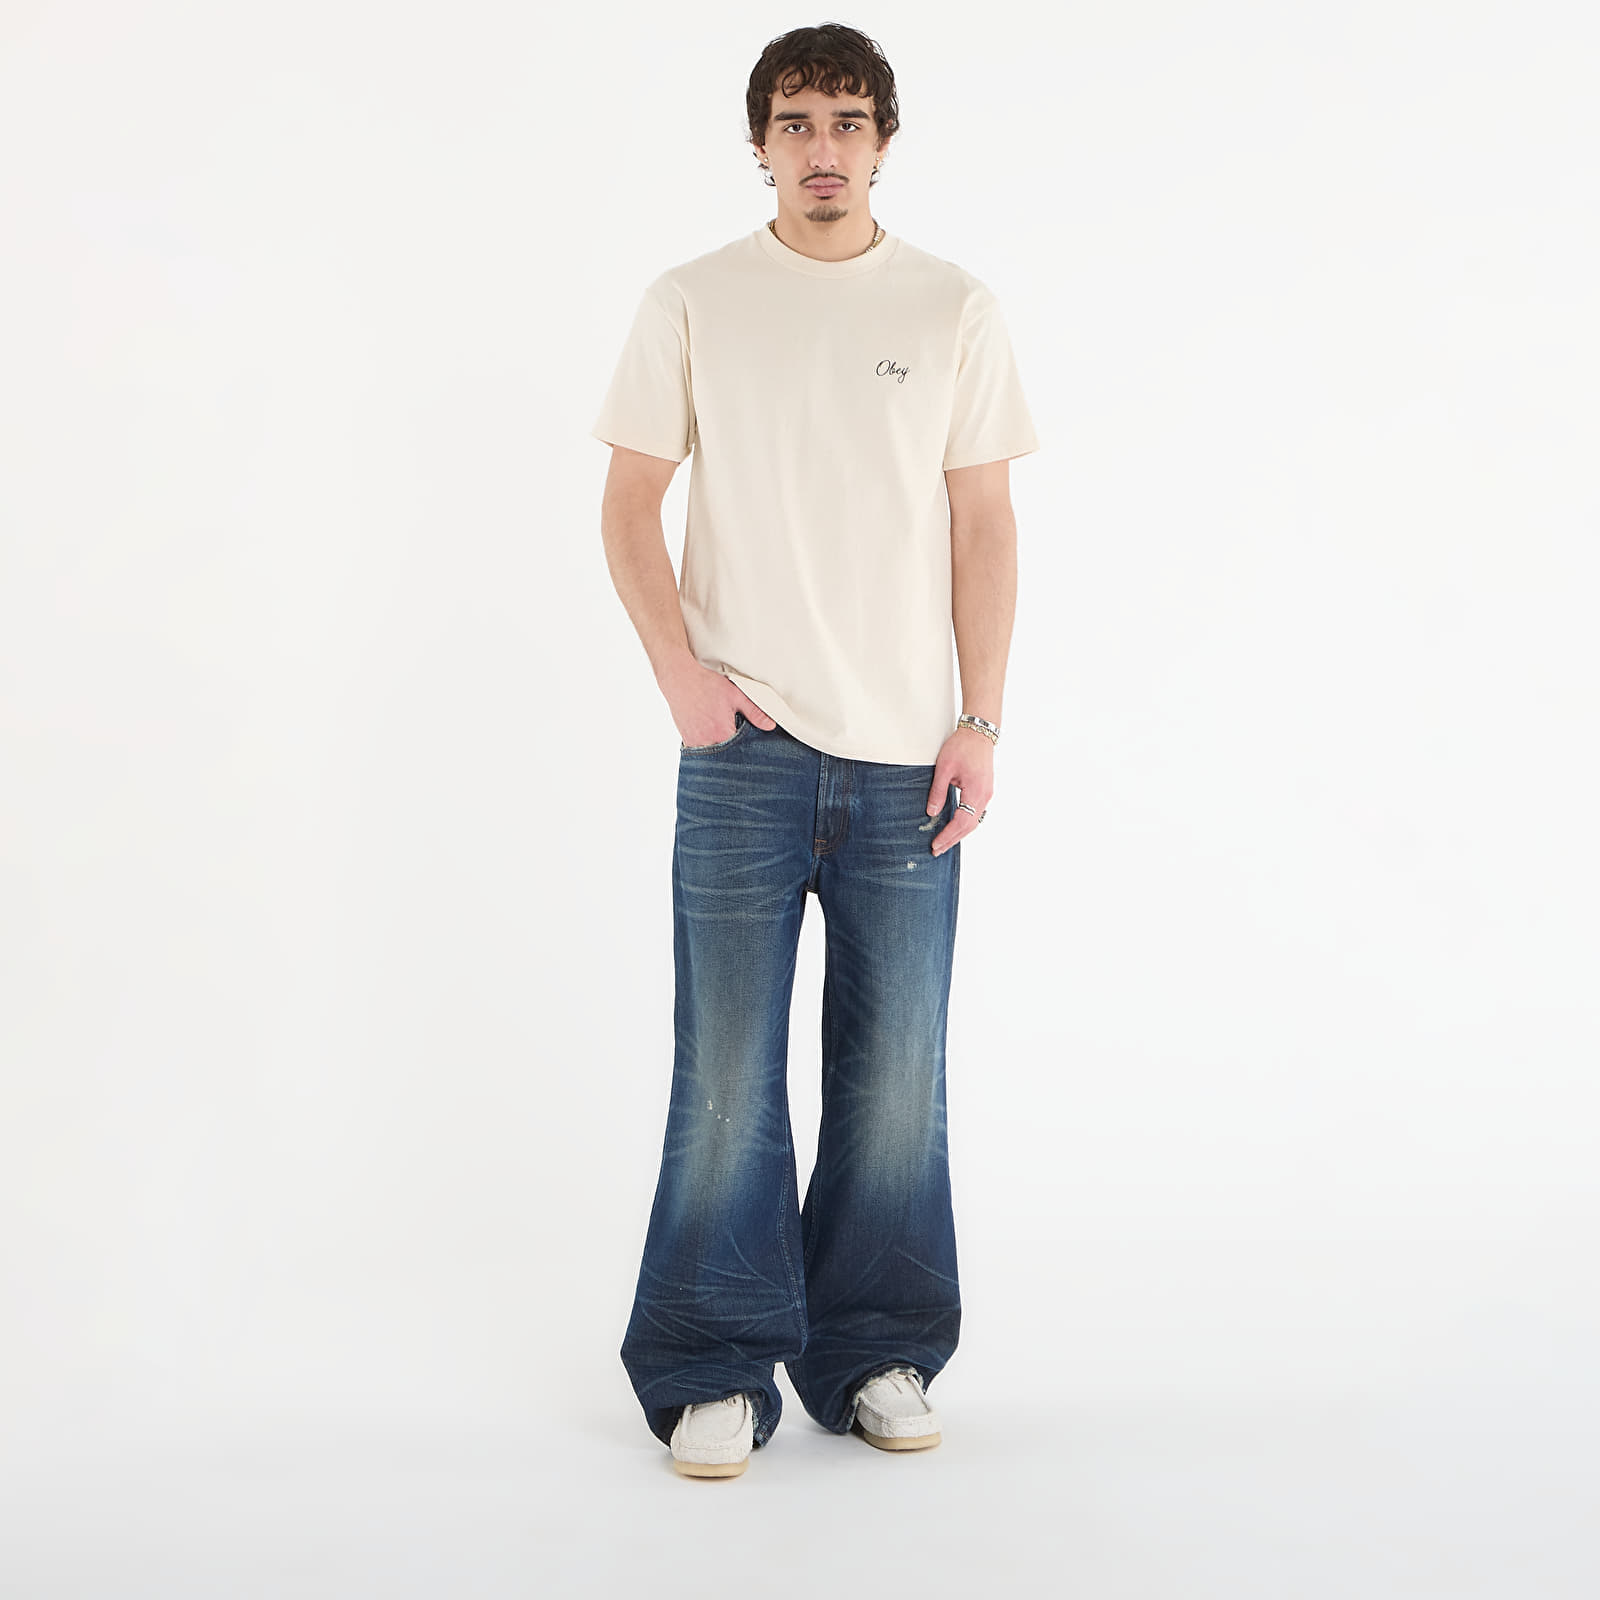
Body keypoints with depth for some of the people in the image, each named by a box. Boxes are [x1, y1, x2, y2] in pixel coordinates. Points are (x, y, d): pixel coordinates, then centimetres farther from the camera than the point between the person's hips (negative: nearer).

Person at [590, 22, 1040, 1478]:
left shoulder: (957, 310, 7)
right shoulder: (691, 306, 5)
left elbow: (985, 527, 7)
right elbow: (629, 506, 7)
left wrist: (981, 721, 0)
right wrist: (681, 671, -6)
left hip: (908, 753, 1)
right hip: (746, 745, -1)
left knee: (897, 1072, 7)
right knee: (728, 1070, 1)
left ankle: (876, 1355, 22)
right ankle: (716, 1370, 14)